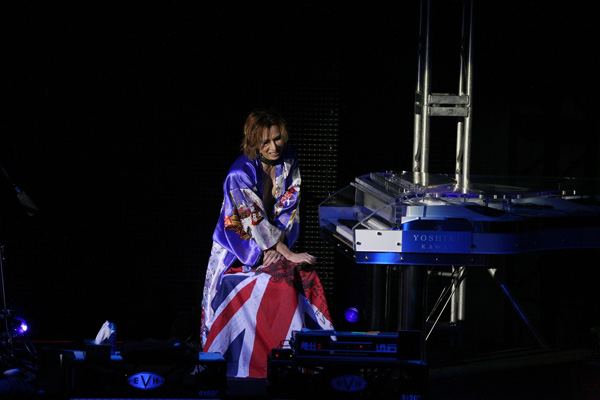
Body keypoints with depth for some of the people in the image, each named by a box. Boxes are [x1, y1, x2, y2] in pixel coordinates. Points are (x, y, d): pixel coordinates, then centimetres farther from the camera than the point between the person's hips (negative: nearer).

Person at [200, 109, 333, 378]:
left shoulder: (288, 160, -3)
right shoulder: (240, 175, -22)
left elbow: (288, 207, 0)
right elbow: (256, 222, -25)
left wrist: (277, 246, -12)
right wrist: (289, 255, -27)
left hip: (272, 246, 6)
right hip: (239, 252, -5)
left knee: (307, 274, -17)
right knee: (283, 277, -26)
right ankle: (287, 349, -21)